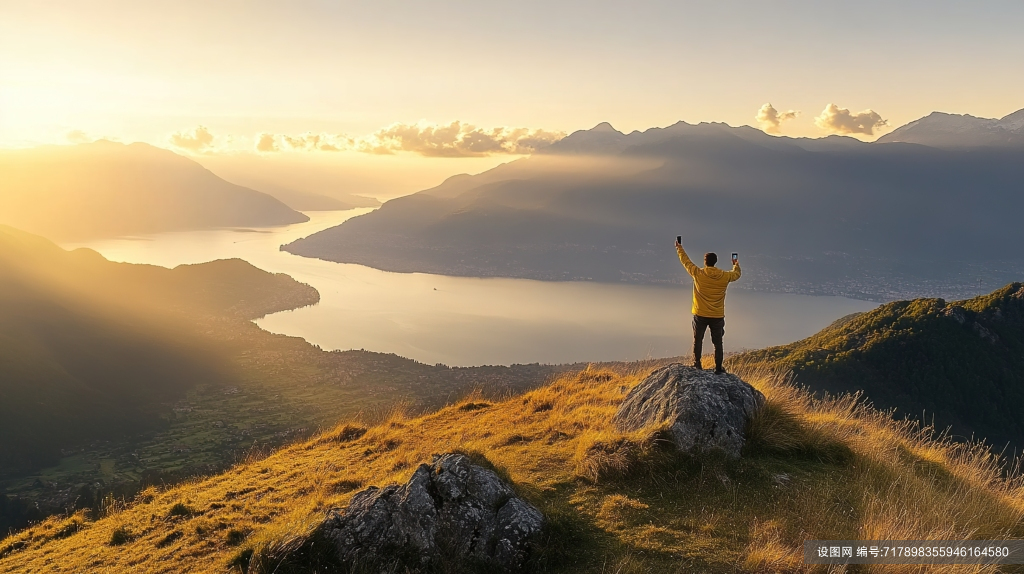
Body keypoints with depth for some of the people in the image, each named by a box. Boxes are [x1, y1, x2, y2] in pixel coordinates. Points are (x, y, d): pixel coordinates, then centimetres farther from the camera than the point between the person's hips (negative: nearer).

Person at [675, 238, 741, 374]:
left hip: (700, 315, -1)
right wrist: (736, 264, 40)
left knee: (698, 340, 13)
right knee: (718, 343, 9)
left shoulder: (698, 273, -9)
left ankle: (697, 363, 11)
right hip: (717, 316, 1)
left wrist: (679, 248, 23)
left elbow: (686, 261, 7)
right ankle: (718, 368, 9)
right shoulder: (725, 276, -5)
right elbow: (736, 274, 18)